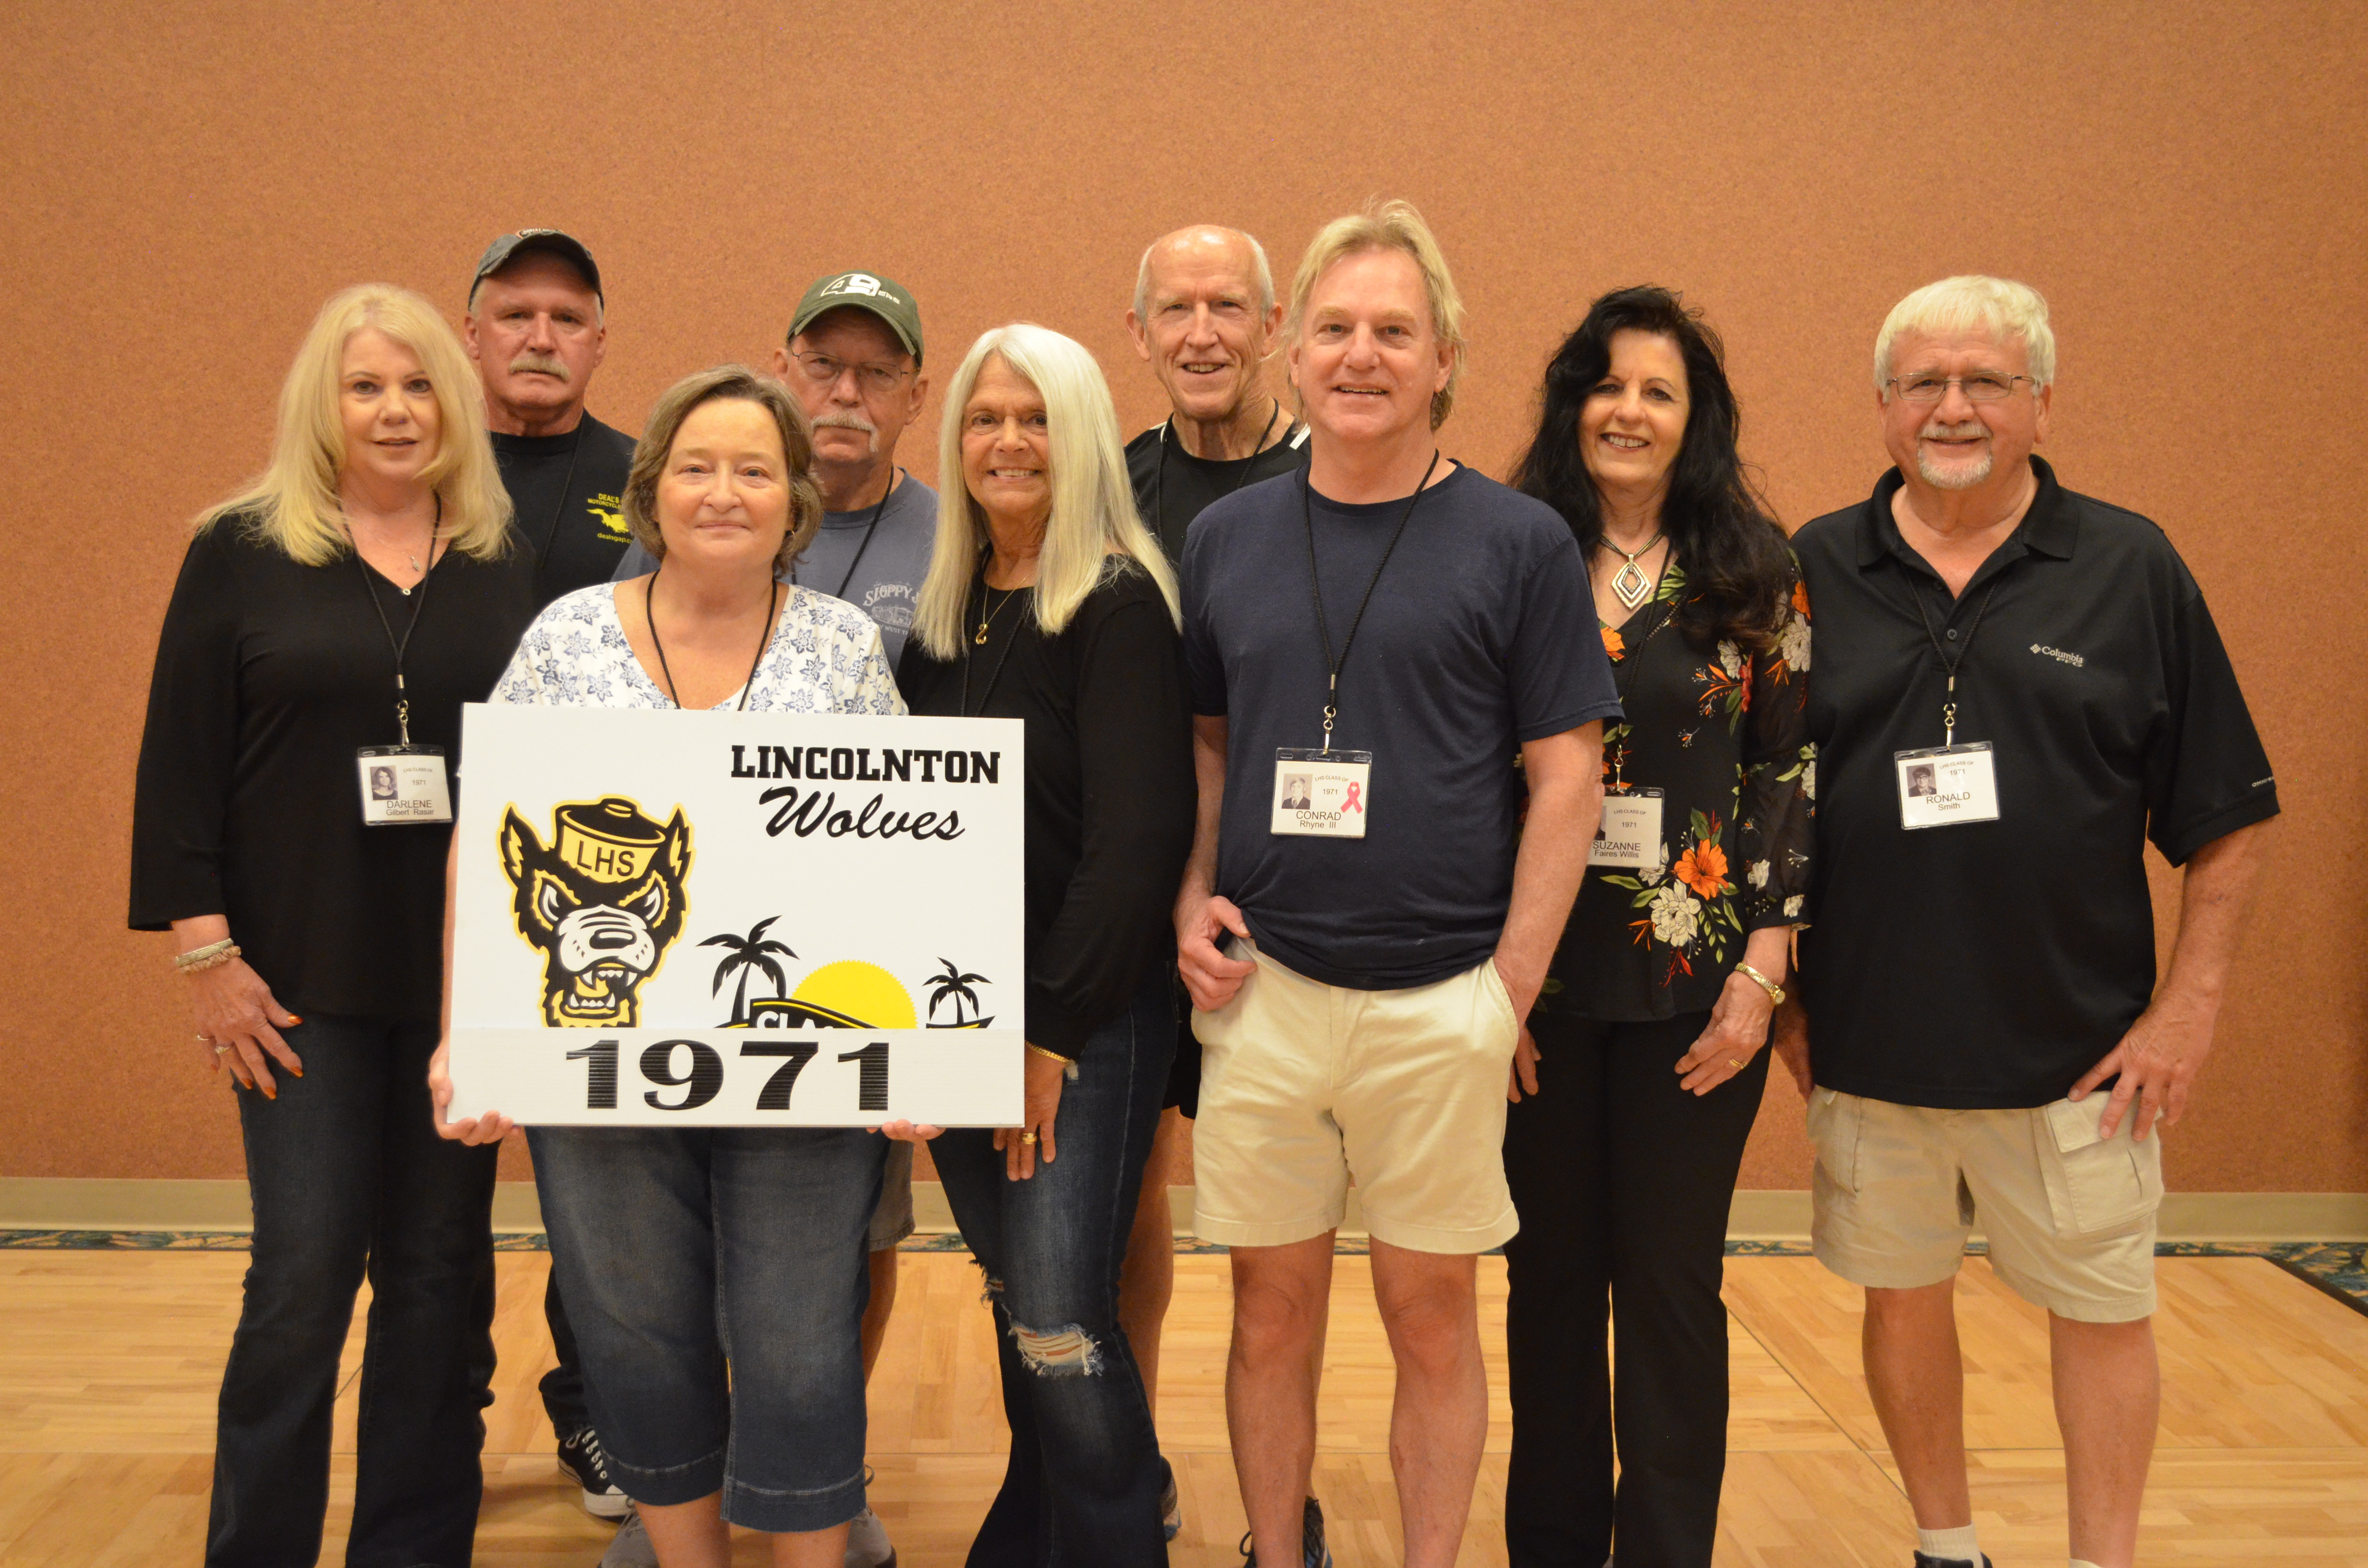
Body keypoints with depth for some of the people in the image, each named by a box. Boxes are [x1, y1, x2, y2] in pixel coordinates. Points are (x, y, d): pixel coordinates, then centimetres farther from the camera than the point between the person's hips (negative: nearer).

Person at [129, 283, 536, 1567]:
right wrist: (205, 952, -7)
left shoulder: (508, 569, 7)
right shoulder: (241, 554, 1)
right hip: (303, 979, -2)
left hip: (470, 976, 3)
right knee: (304, 1274, -2)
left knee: (439, 1270, 9)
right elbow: (180, 767, -1)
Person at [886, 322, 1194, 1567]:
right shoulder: (943, 614, 11)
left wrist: (1052, 1027, -16)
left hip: (1085, 1021, -6)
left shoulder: (1119, 607, -9)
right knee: (1015, 1310, 14)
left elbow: (1137, 836, -15)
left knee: (1061, 1330, -6)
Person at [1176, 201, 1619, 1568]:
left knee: (1434, 1321, 8)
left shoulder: (1521, 543, -2)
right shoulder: (1226, 537, 8)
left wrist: (1515, 986, -7)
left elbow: (1568, 772, -3)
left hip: (1442, 1003, -2)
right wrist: (1194, 905, 2)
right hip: (1261, 991, 3)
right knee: (1273, 1314, 11)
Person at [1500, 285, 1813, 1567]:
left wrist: (1764, 968, -6)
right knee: (1551, 1275, 11)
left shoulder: (1757, 576, 2)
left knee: (1672, 1283, 6)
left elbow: (1796, 774, 1)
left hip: (1696, 982, -1)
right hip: (1539, 976, 1)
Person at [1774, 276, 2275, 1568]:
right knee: (1904, 1296, 13)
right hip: (1866, 1037, 2)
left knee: (2104, 1310, 9)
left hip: (2076, 1045, -1)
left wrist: (2187, 1007, -5)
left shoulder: (2130, 569, -2)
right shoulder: (1813, 573, 1)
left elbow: (2224, 820, 0)